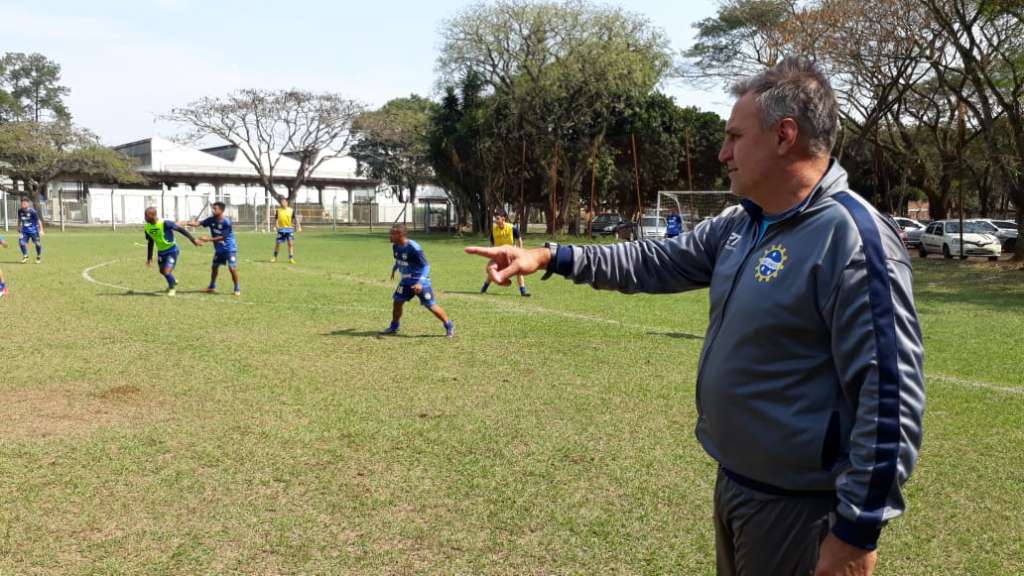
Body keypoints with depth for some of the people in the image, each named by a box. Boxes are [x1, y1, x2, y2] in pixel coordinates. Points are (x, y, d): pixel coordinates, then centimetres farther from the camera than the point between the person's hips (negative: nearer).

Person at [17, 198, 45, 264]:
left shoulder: (32, 211, -16)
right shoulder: (20, 211, -2)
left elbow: (38, 220, -12)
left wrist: (41, 230, -16)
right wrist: (19, 227, 26)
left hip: (33, 230, -4)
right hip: (25, 231, 4)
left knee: (37, 243, 1)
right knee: (21, 242, -10)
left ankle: (39, 257, 23)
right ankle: (25, 256, 10)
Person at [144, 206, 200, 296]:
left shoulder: (165, 223, -27)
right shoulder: (147, 227, -6)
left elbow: (180, 229, -18)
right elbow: (150, 243, 8)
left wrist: (193, 239, -16)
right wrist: (149, 258, 10)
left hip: (172, 250, -7)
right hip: (161, 251, 7)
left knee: (166, 271, -15)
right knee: (162, 271, 17)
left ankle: (172, 288, 14)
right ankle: (173, 281, 49)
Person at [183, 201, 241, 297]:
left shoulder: (226, 222, -22)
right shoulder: (211, 220, -4)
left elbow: (222, 237, -22)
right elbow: (198, 223, -14)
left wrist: (208, 239, -24)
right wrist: (187, 223, -29)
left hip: (229, 248, -7)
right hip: (219, 249, 7)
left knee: (232, 268, -13)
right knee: (214, 267, 13)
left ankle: (237, 289, 0)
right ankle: (212, 287, 31)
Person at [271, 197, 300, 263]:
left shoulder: (291, 210, -1)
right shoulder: (278, 210, 2)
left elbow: (295, 219, 0)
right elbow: (275, 218, 9)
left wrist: (298, 226, -9)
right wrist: (276, 225, -6)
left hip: (289, 229, -1)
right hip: (281, 229, 1)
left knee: (290, 243, -7)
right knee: (277, 243, 4)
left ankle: (291, 258, -1)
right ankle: (275, 257, 20)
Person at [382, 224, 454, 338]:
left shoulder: (413, 247, -26)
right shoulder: (395, 246, -3)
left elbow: (426, 265, -24)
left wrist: (420, 282, -33)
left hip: (420, 281, -7)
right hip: (406, 280, 7)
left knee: (431, 306, -4)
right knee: (397, 301, 8)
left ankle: (449, 326, 10)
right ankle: (394, 327, 26)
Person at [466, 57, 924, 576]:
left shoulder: (852, 237, -23)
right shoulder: (738, 225, 5)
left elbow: (890, 395, -25)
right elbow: (657, 262, 15)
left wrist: (858, 531, -24)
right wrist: (550, 257, 9)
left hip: (797, 506, -9)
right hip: (733, 482, 9)